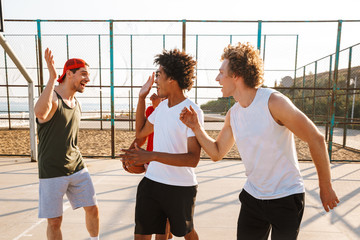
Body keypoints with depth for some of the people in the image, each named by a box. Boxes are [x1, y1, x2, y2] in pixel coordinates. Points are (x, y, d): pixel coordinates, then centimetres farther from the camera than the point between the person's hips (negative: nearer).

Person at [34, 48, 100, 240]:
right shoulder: (52, 97, -14)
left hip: (77, 168, 6)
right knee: (54, 221, 7)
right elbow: (40, 112, -40)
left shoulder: (76, 104, 9)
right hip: (52, 173, -6)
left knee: (92, 209, 12)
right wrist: (52, 77, -40)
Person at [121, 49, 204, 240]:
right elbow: (140, 132, 15)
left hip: (181, 187, -5)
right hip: (151, 181, 5)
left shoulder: (192, 112, -18)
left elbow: (193, 159, -24)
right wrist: (141, 98, 9)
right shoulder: (162, 105, 5)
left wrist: (151, 156, -33)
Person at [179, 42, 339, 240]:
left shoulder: (273, 102, -20)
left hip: (286, 198, -5)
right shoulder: (233, 114, -1)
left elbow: (316, 139, -14)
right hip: (252, 196, 5)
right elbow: (216, 153, 6)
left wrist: (325, 187, -6)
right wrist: (196, 127, -7)